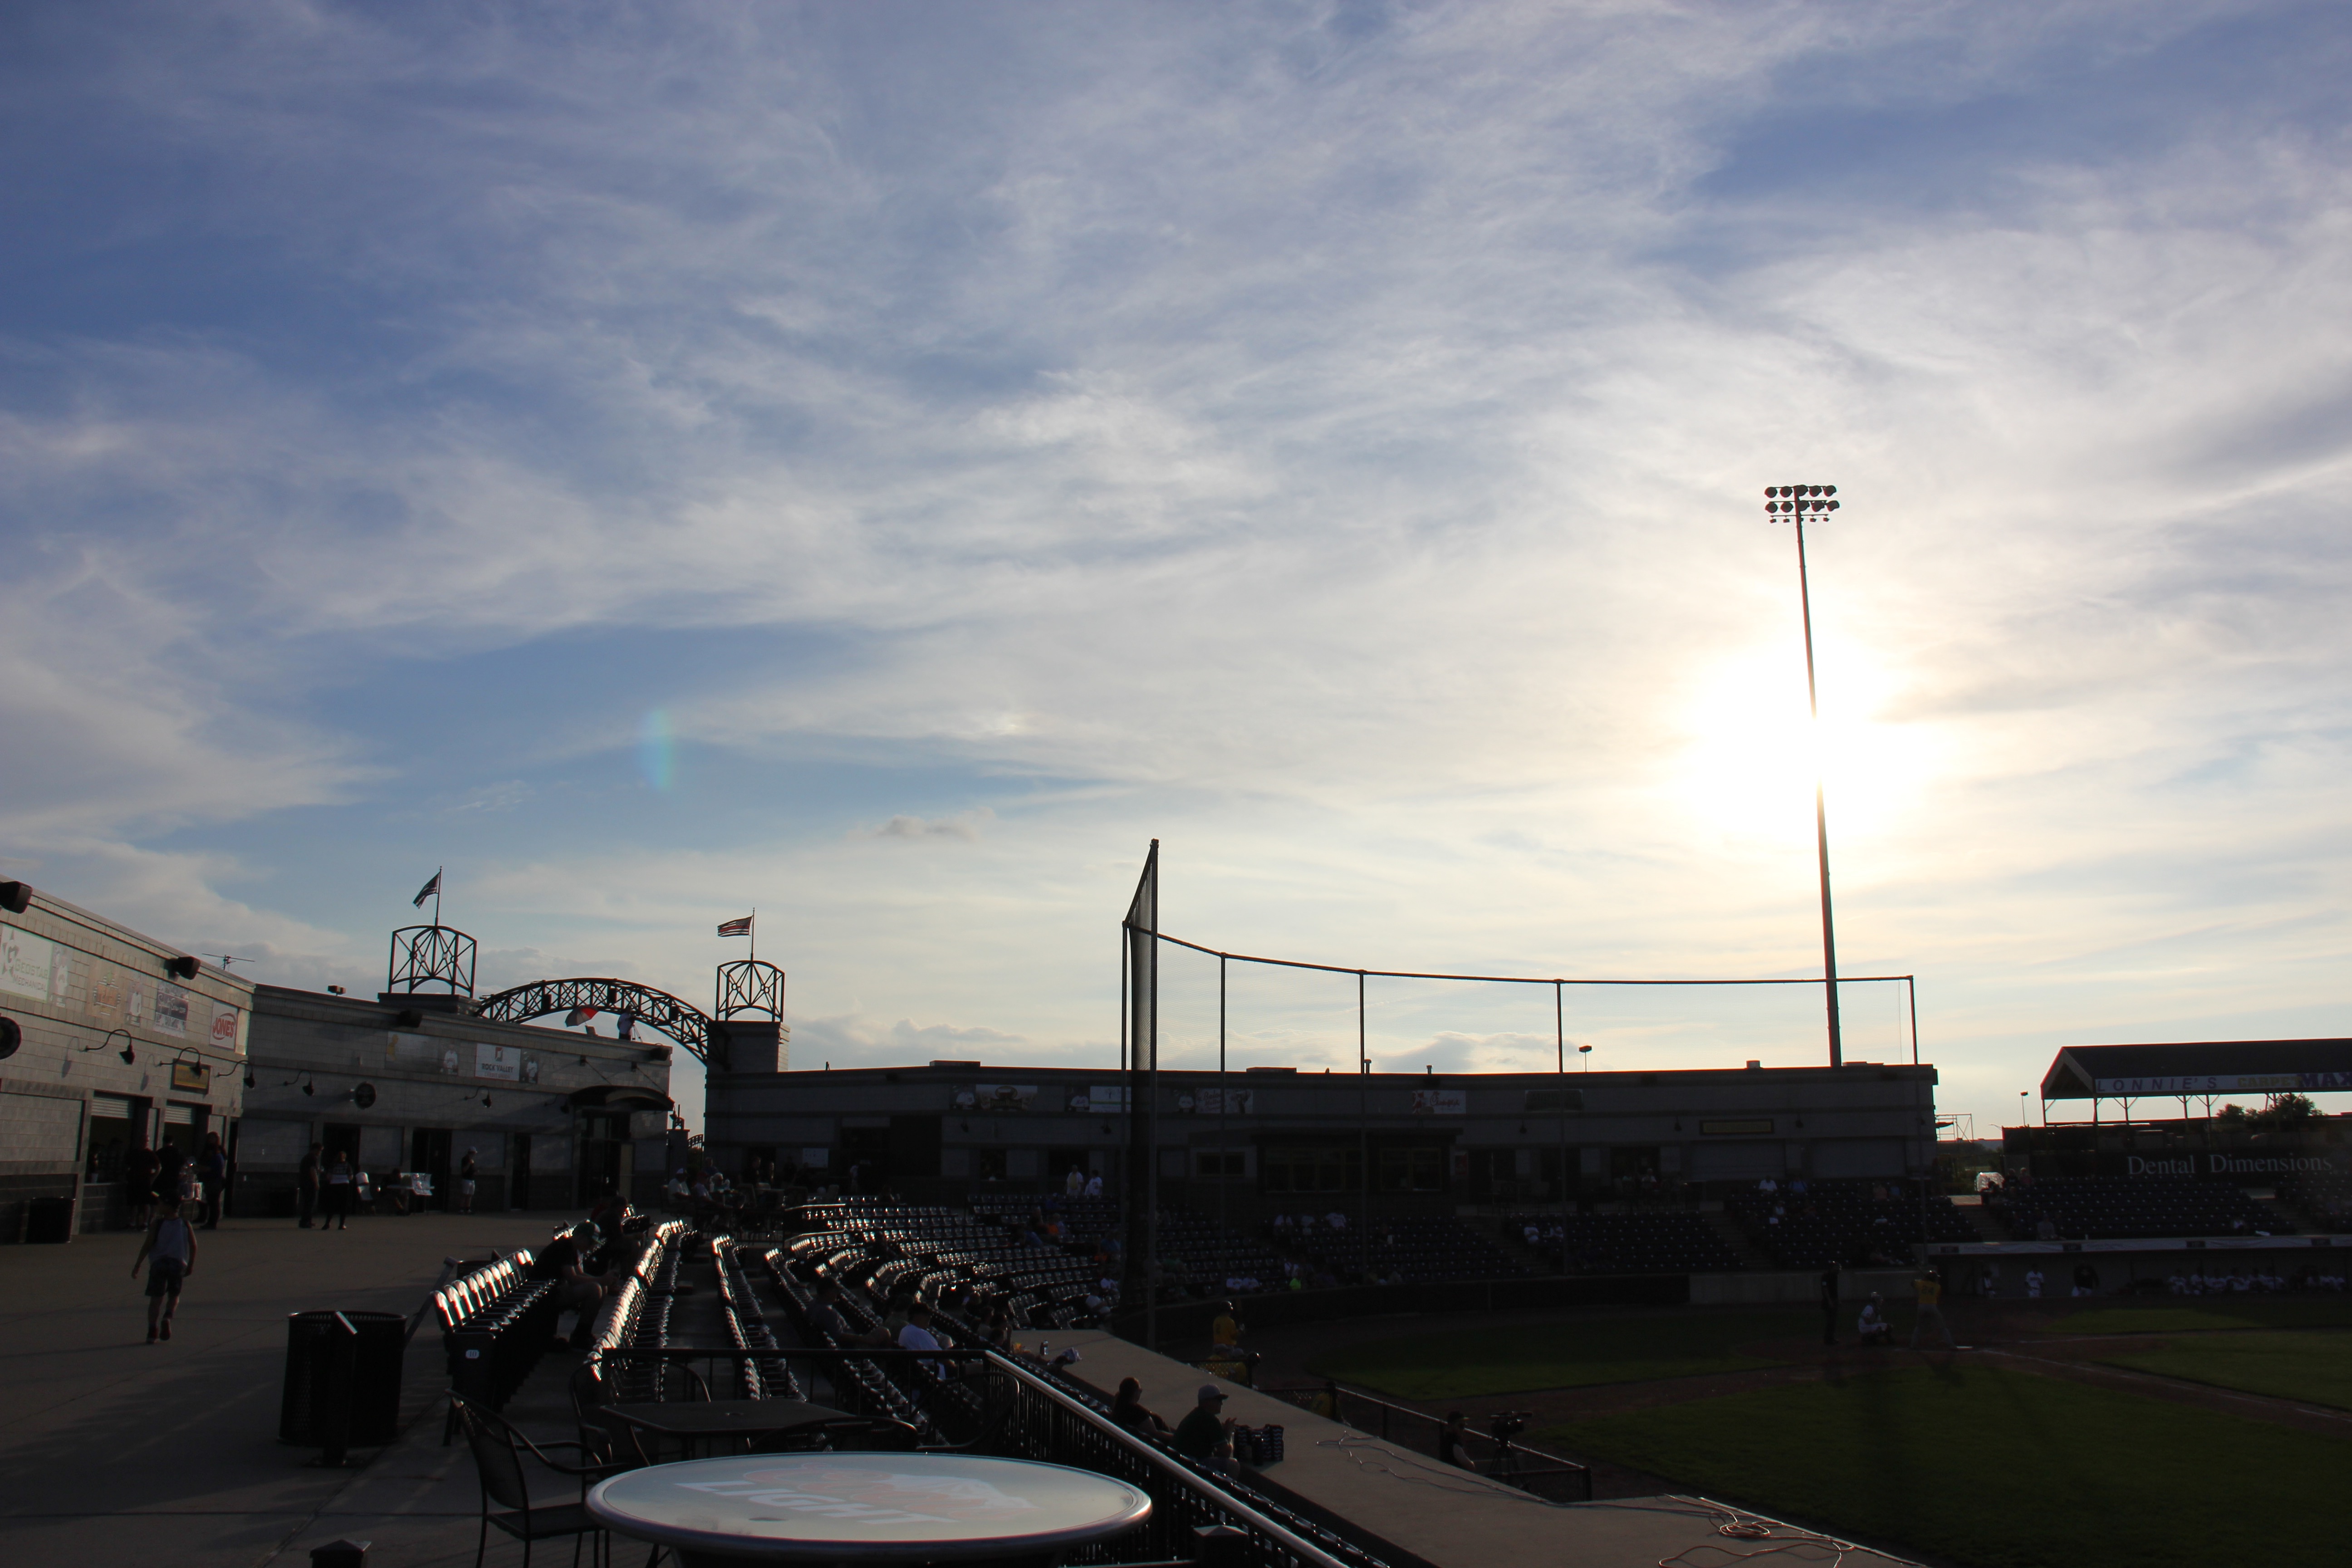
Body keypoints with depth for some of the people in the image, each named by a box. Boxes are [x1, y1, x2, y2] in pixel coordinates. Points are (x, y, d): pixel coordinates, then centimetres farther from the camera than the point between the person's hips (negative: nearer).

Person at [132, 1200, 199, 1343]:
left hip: (158, 1263, -1)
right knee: (174, 1296, 16)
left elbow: (147, 1245, -5)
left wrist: (137, 1266, -1)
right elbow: (193, 1245, 2)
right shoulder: (186, 1225, 7)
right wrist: (191, 1265, 12)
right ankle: (167, 1318, -10)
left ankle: (152, 1329, -5)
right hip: (178, 1263, 1)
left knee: (156, 1299, 4)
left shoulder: (157, 1224, 0)